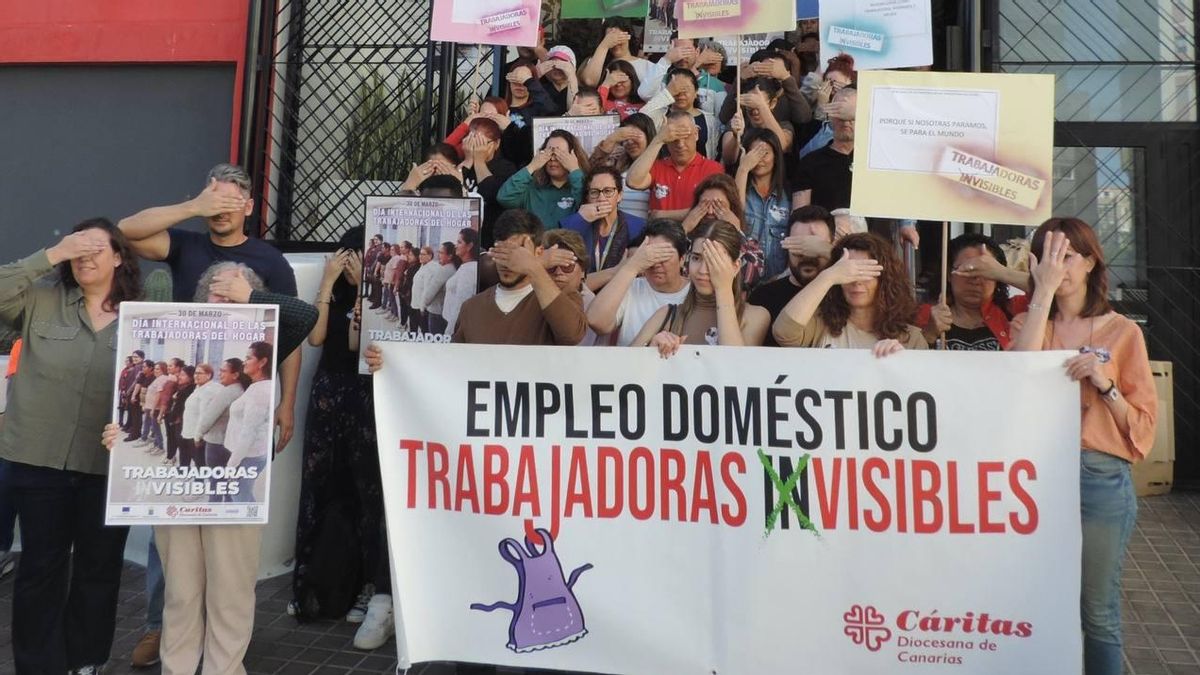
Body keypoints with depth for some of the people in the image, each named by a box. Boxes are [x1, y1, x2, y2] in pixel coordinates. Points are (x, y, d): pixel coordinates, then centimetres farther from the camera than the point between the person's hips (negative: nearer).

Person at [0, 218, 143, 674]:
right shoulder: (41, 301, 1)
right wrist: (51, 255, -14)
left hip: (109, 466, 0)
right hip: (38, 460, 0)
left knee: (99, 567, 13)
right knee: (41, 566, 11)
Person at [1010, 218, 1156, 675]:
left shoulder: (1122, 332, 3)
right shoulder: (1028, 323, 9)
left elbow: (1142, 424, 1)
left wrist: (1105, 385, -17)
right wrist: (1043, 291, -15)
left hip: (1100, 479, -2)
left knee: (1098, 612, 6)